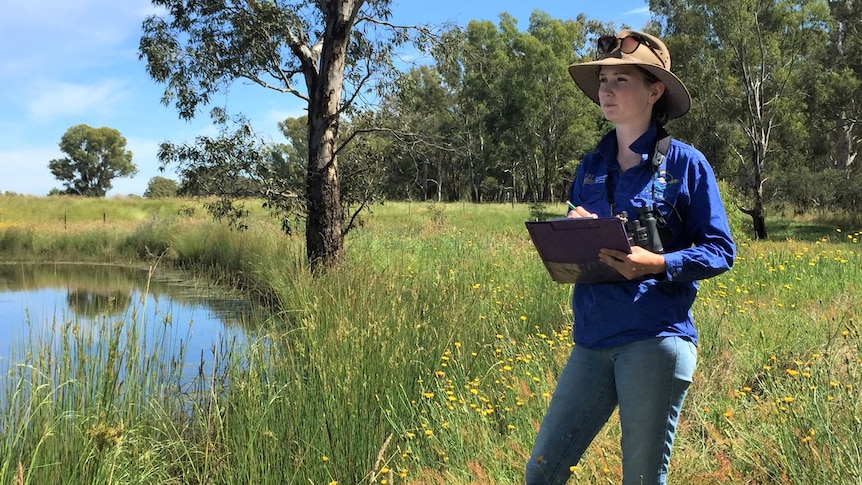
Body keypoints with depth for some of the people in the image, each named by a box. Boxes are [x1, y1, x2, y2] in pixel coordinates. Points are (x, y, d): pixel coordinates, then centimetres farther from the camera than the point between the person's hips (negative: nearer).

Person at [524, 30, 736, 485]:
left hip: (656, 340, -4)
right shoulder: (590, 167, 11)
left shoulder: (685, 163, -2)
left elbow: (720, 250, -3)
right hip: (593, 339, 5)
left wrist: (658, 264, -20)